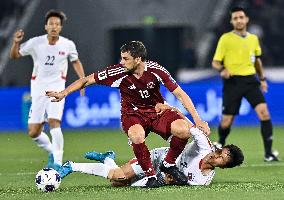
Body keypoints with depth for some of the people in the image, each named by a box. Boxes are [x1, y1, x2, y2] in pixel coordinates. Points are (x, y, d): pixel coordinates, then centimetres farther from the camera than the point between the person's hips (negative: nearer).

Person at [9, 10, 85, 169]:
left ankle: (57, 161, -20)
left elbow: (76, 61, 15)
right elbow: (14, 56, 6)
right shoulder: (35, 43, -4)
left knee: (54, 121, -26)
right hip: (38, 89, 2)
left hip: (57, 88, -2)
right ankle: (52, 151, 31)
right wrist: (16, 42, -14)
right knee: (34, 133, 2)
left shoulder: (68, 45, -3)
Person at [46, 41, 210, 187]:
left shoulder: (155, 70, -17)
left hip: (157, 110, 1)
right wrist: (63, 93, -15)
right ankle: (150, 175, -14)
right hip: (133, 113, -1)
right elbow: (87, 80, -6)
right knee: (137, 136, -37)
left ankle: (169, 164, 2)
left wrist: (197, 120, -17)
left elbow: (180, 94, -13)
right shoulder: (118, 72, -17)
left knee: (183, 130, -27)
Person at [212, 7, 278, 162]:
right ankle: (220, 145, 31)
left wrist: (262, 78, 22)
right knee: (226, 121, -1)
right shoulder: (225, 39, -3)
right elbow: (215, 62, -3)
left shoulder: (253, 38, 11)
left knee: (264, 112, -16)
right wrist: (222, 70, -23)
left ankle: (268, 153, -15)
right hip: (232, 81, -3)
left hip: (250, 79, 3)